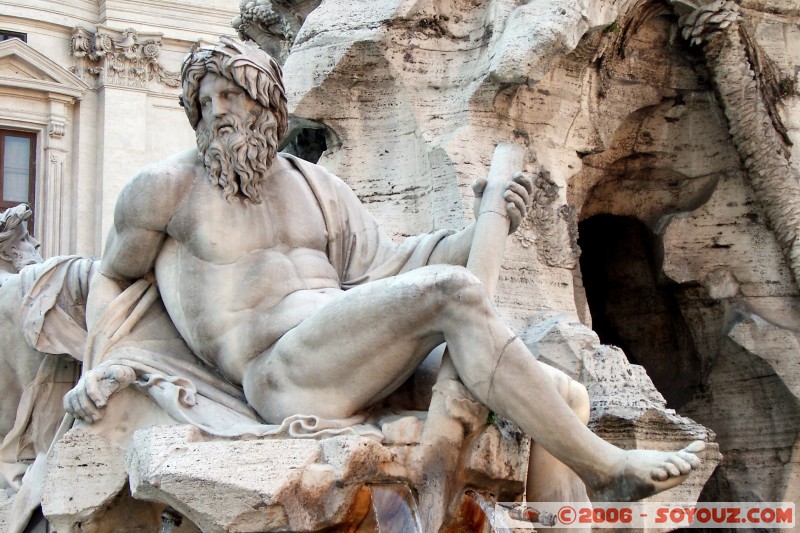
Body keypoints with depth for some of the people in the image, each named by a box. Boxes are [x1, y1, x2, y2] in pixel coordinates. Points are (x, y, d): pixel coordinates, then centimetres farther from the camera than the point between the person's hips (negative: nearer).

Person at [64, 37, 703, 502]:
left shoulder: (313, 184, 19)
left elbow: (383, 267, 16)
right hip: (279, 375, -7)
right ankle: (602, 465, -24)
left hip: (353, 363, 7)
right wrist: (101, 366, -2)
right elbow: (113, 278, 16)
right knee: (452, 292, -25)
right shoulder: (166, 186, 5)